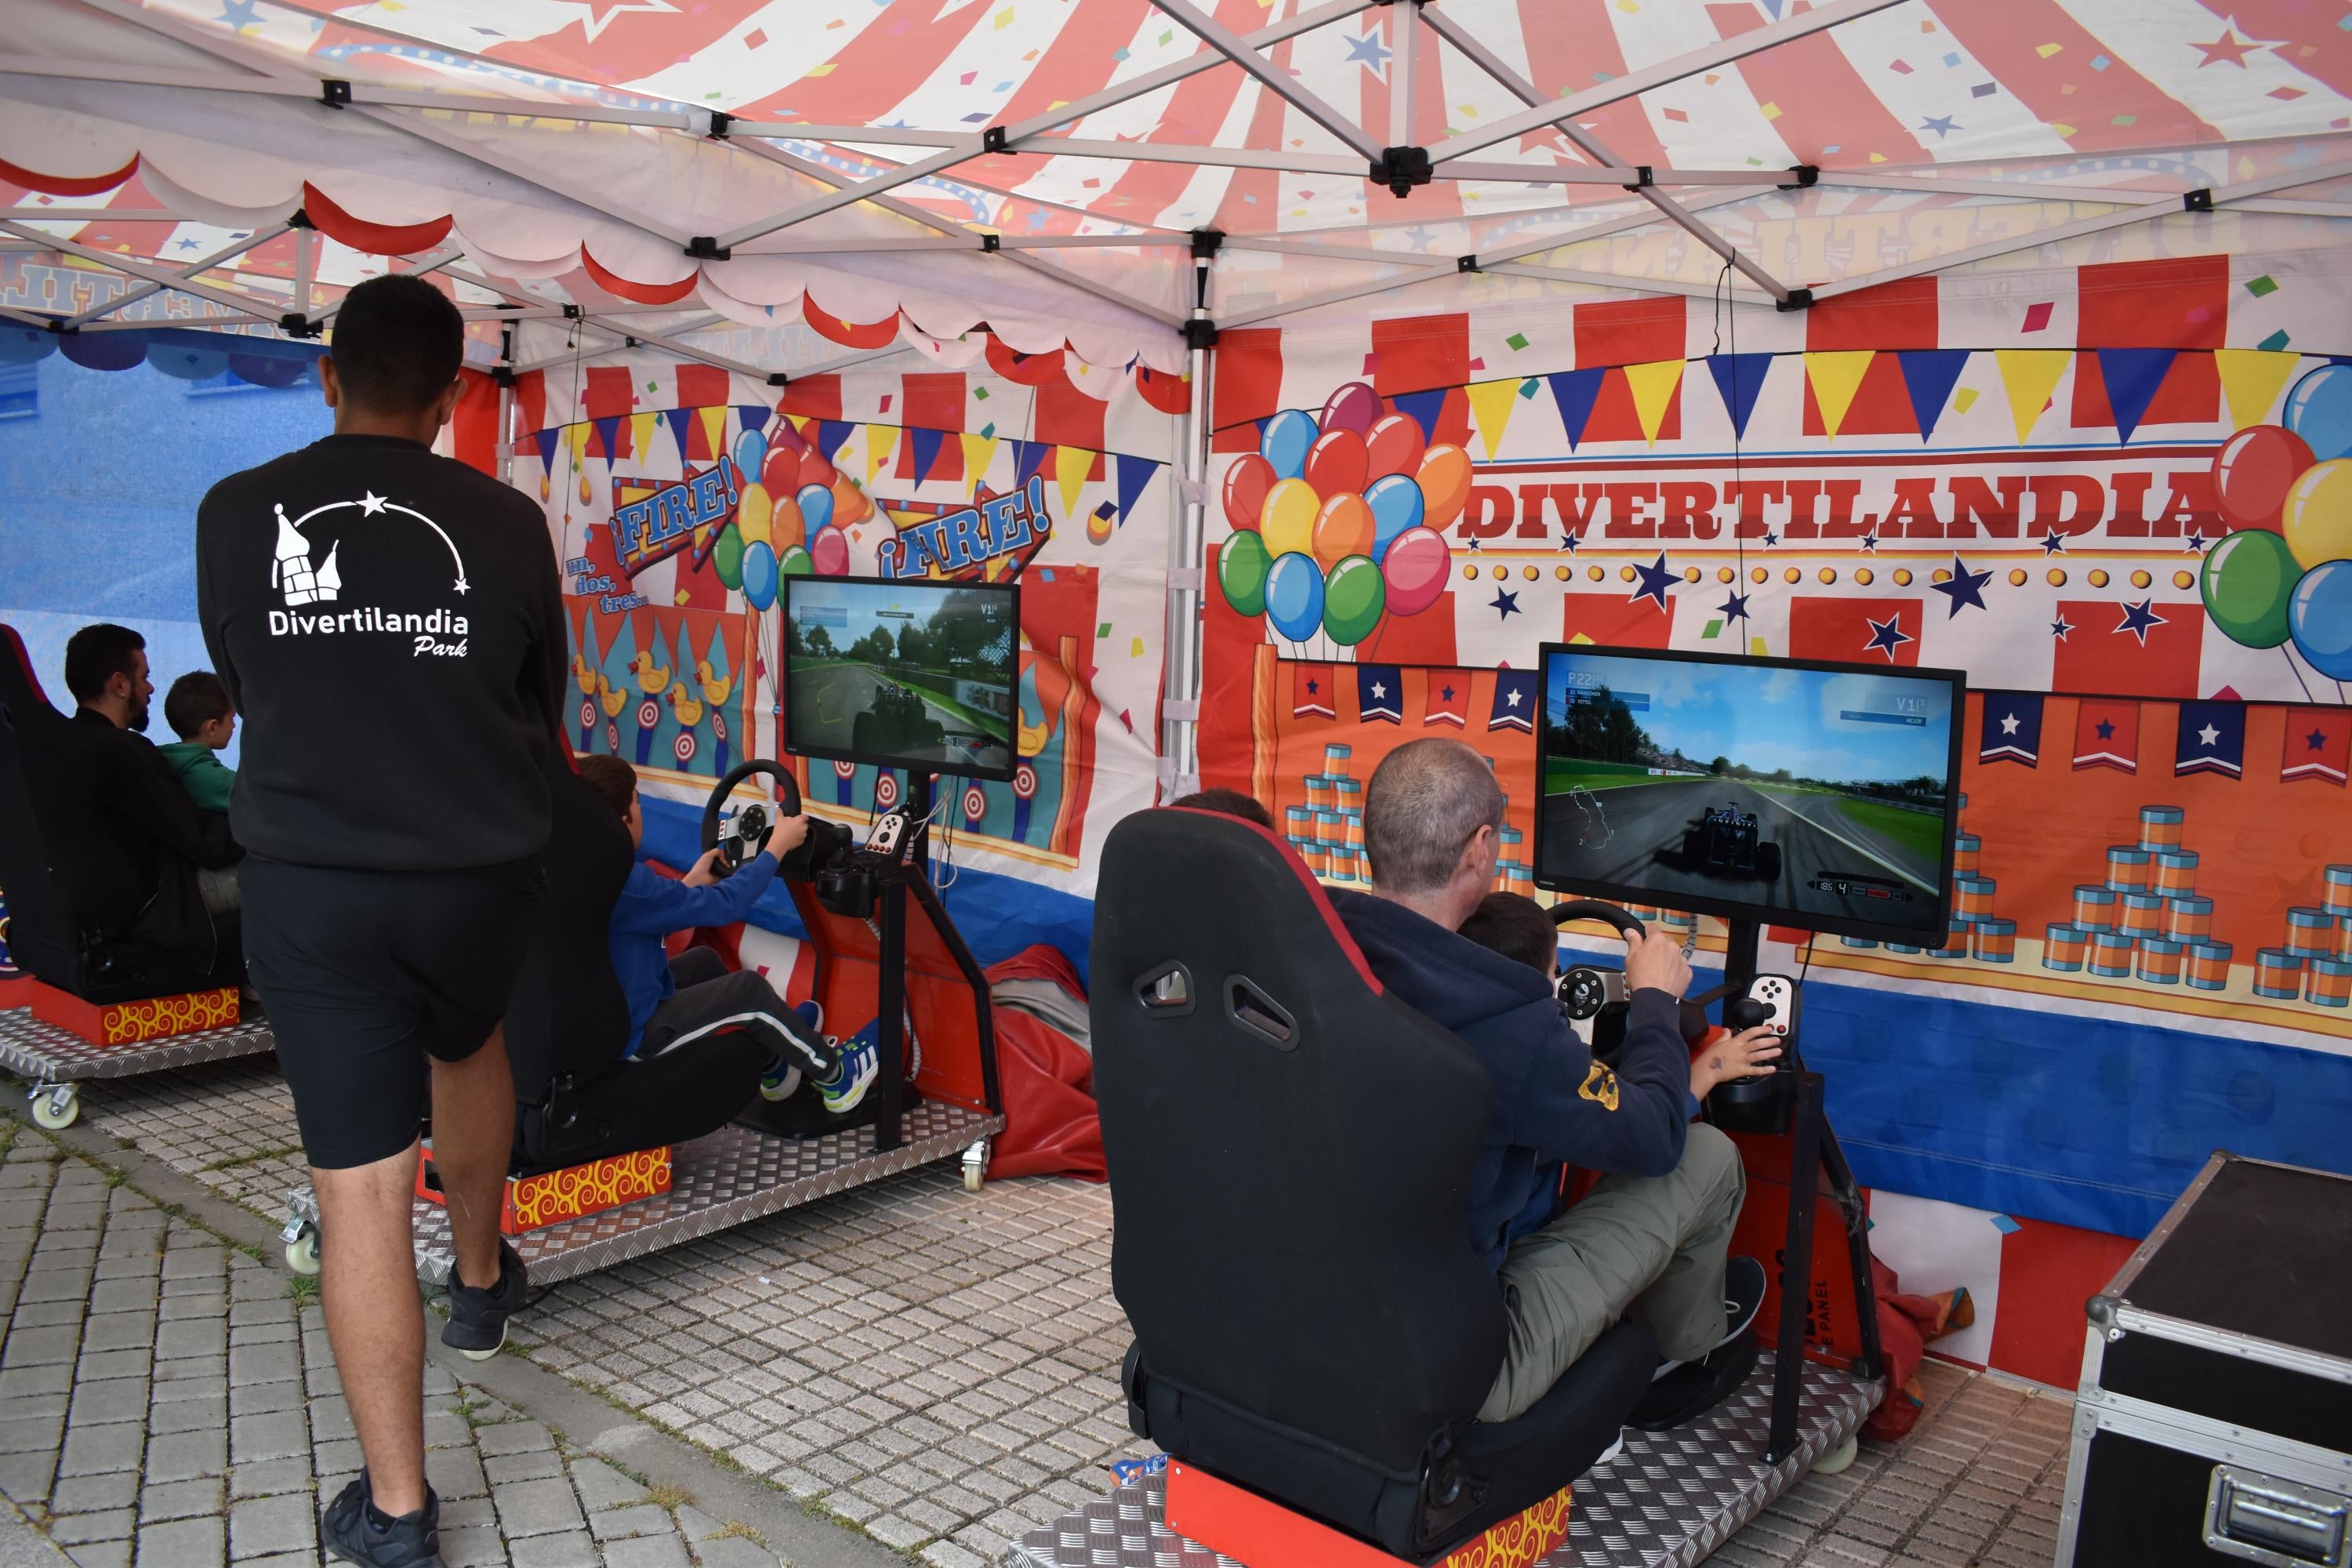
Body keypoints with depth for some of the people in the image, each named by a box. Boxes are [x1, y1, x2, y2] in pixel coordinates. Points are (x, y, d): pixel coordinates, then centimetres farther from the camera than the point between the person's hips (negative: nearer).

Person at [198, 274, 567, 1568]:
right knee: (467, 1046, 32)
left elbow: (243, 691, 11)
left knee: (359, 1185, 3)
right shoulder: (506, 522, -6)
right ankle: (482, 1279, 50)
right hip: (480, 877, 1)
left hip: (310, 887, -1)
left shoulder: (235, 515, -3)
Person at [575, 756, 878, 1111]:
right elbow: (723, 904, -23)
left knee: (703, 961, 22)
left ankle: (774, 1066, 33)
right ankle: (835, 1078, 14)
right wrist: (778, 845, -12)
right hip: (630, 1034, -10)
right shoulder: (623, 882, -30)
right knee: (749, 989, -3)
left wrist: (693, 881, 14)